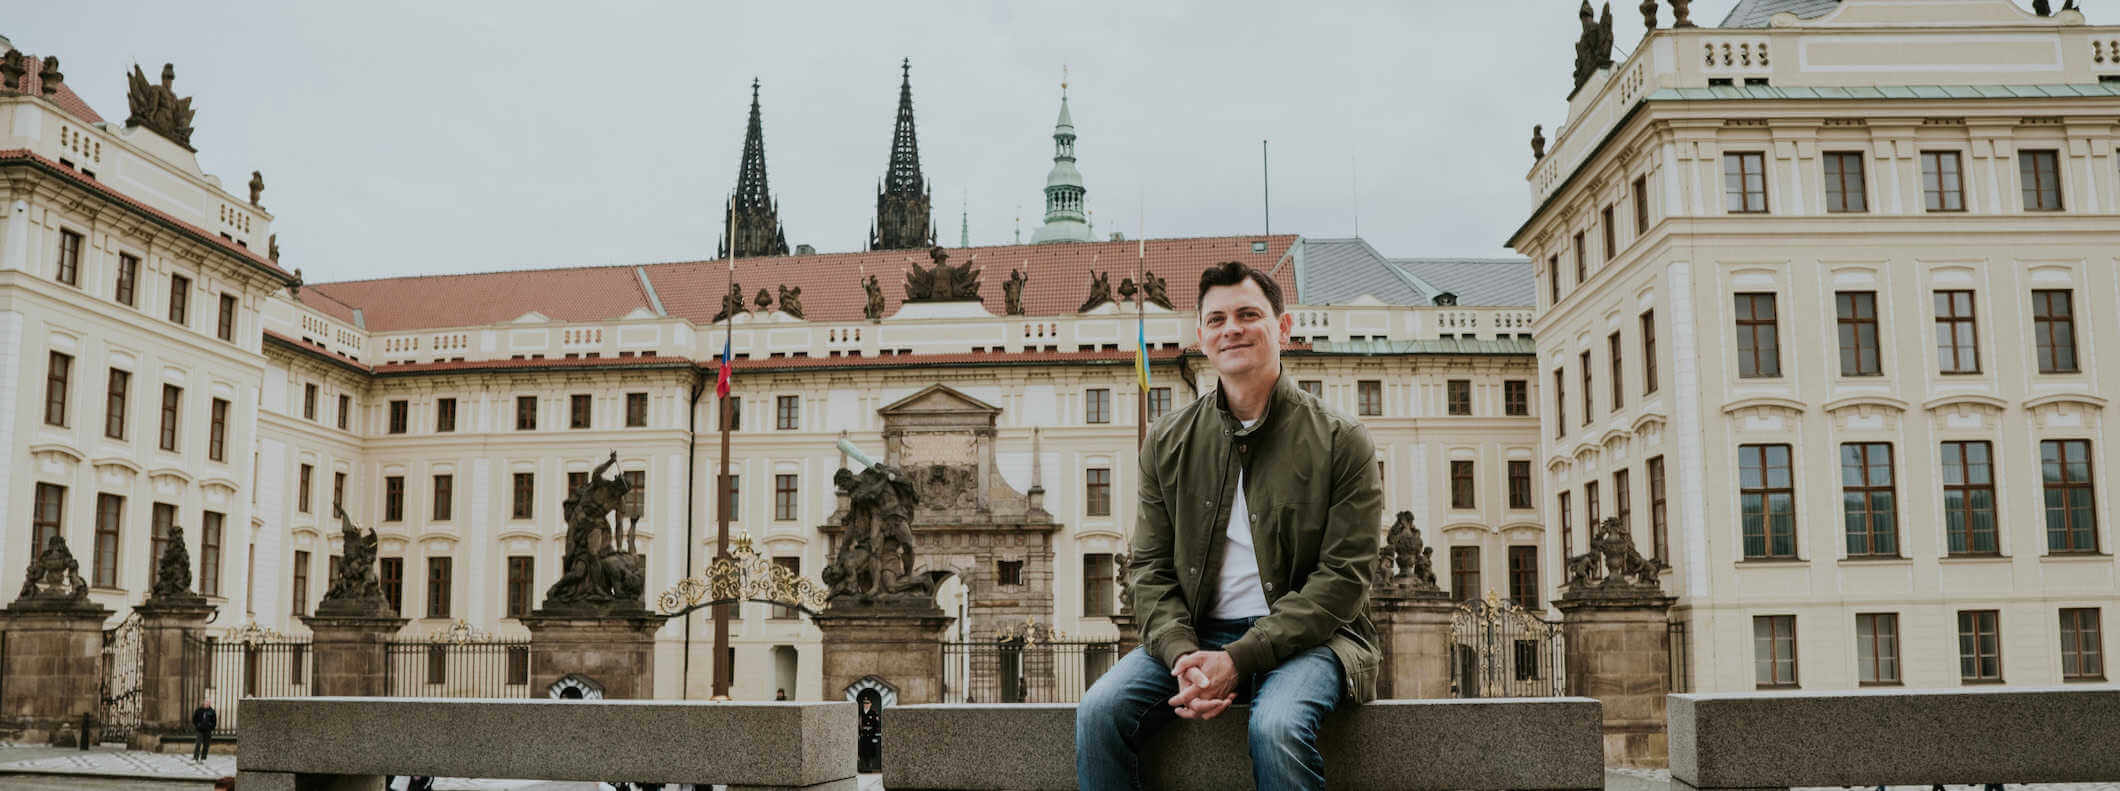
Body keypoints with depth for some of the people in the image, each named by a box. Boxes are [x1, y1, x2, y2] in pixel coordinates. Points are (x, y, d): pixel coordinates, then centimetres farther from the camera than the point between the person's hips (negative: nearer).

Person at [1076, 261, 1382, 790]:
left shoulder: (1341, 442, -1)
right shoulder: (1168, 442, 10)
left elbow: (1344, 577, -8)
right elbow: (1150, 568, 8)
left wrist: (1238, 660, -18)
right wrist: (1182, 653, -14)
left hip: (1306, 637, -3)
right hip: (1196, 635, 3)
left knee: (1276, 726, -35)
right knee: (1099, 711, -22)